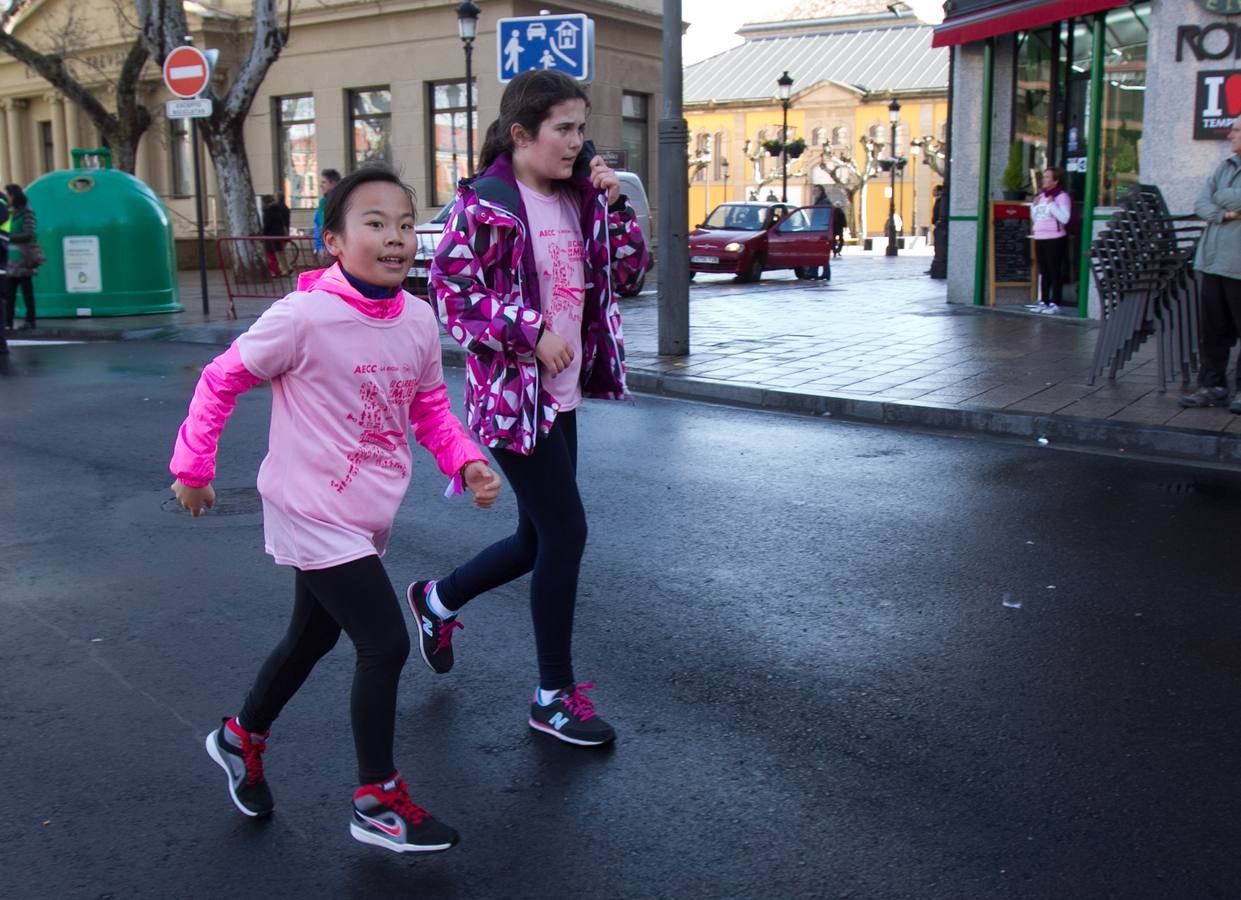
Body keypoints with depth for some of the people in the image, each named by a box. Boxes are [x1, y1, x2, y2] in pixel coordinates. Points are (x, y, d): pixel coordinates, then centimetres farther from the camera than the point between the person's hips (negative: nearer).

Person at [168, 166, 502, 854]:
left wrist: (467, 463, -6)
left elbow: (429, 408, 9)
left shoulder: (418, 320, -3)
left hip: (368, 517, 8)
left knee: (313, 636, 24)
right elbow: (222, 381, -9)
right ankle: (378, 803, 11)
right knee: (385, 644, -8)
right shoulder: (304, 317, -20)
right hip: (313, 514, -7)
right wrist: (192, 466, -5)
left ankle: (241, 738, 50)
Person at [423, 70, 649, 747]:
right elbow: (451, 288, -16)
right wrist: (532, 334, -19)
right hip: (512, 395, -8)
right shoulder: (487, 203, -12)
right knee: (566, 532, -7)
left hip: (561, 396, 8)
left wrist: (614, 204, -1)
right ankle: (554, 696, 9)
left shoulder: (578, 198, 11)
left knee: (538, 540, 15)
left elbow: (627, 272, 12)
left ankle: (436, 600, 41)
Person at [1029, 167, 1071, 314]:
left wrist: (1051, 204, -17)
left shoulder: (1062, 196, -6)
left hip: (1055, 239, -7)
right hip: (1039, 238, 7)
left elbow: (1064, 218, -16)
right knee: (1043, 271, 10)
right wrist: (1034, 205, 7)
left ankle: (1055, 303, -4)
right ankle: (1043, 301, 15)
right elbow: (1034, 218, 23)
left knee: (1055, 272, -5)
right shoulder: (1041, 196, 17)